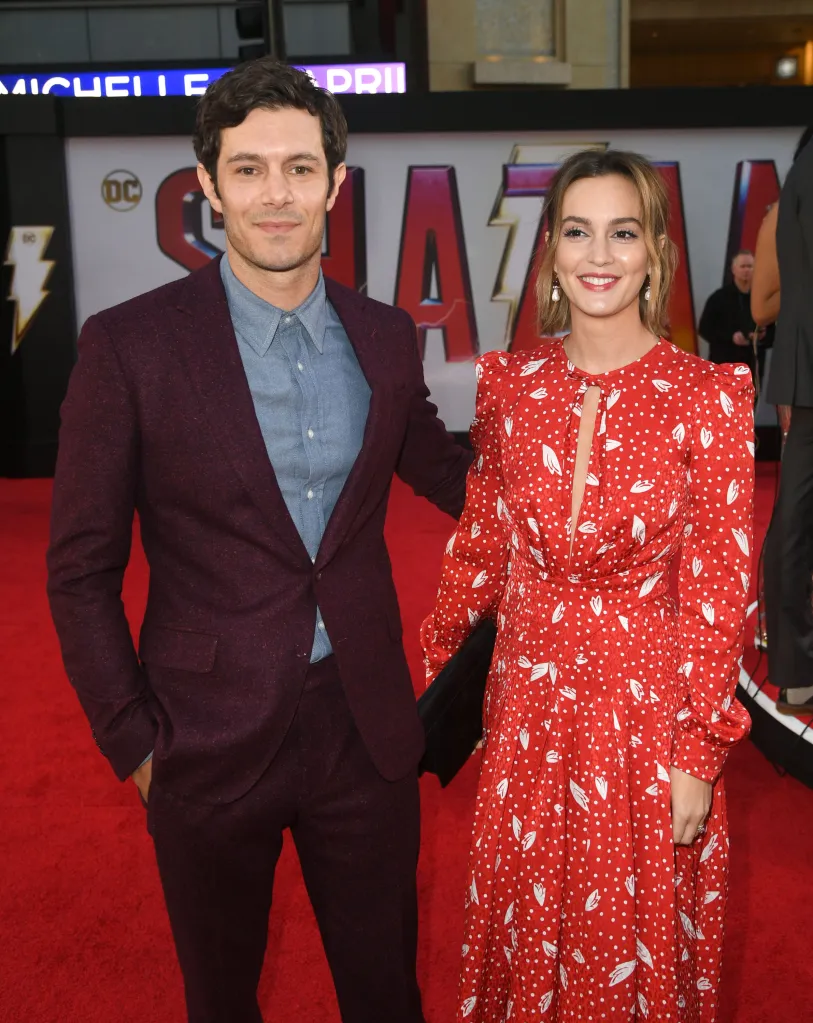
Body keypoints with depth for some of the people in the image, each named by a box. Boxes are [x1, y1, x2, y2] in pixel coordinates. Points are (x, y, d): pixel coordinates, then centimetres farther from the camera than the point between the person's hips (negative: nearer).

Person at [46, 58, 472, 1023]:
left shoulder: (386, 336, 0)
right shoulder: (129, 345, -12)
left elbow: (441, 471, 17)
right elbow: (81, 569, -7)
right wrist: (131, 741, -7)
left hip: (363, 728, 3)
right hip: (209, 739, -2)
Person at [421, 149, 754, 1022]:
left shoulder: (708, 397, -12)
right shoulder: (509, 385, -2)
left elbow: (719, 590, -10)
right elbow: (479, 545, 6)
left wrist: (699, 754, -10)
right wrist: (438, 673, 9)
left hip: (647, 709, -3)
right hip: (529, 700, 3)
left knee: (632, 943, 17)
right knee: (526, 930, 21)